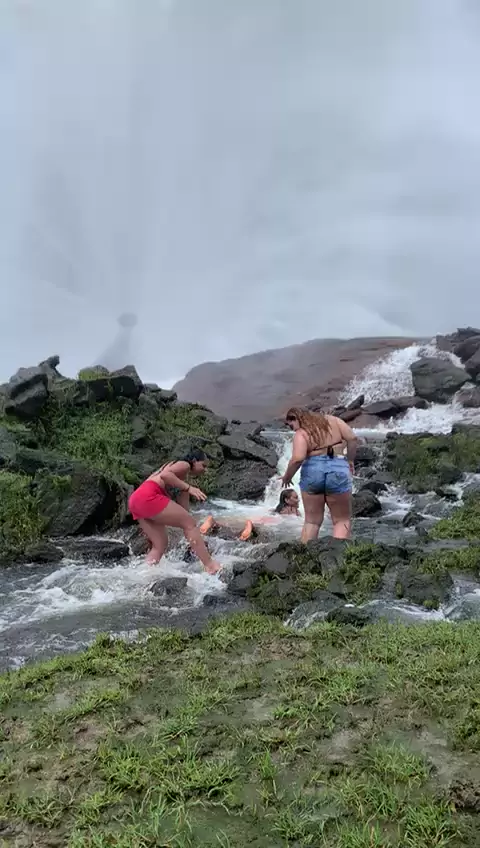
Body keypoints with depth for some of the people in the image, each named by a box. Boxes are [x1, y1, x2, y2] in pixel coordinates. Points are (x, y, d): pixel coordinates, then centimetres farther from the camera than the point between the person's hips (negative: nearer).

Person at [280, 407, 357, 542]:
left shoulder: (301, 434, -3)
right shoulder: (332, 420, 9)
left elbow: (298, 458, -18)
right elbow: (352, 438, 2)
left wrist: (287, 476, -3)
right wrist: (350, 460, 14)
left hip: (312, 471, -1)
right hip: (338, 470, 1)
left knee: (312, 521, 13)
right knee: (343, 520, 11)